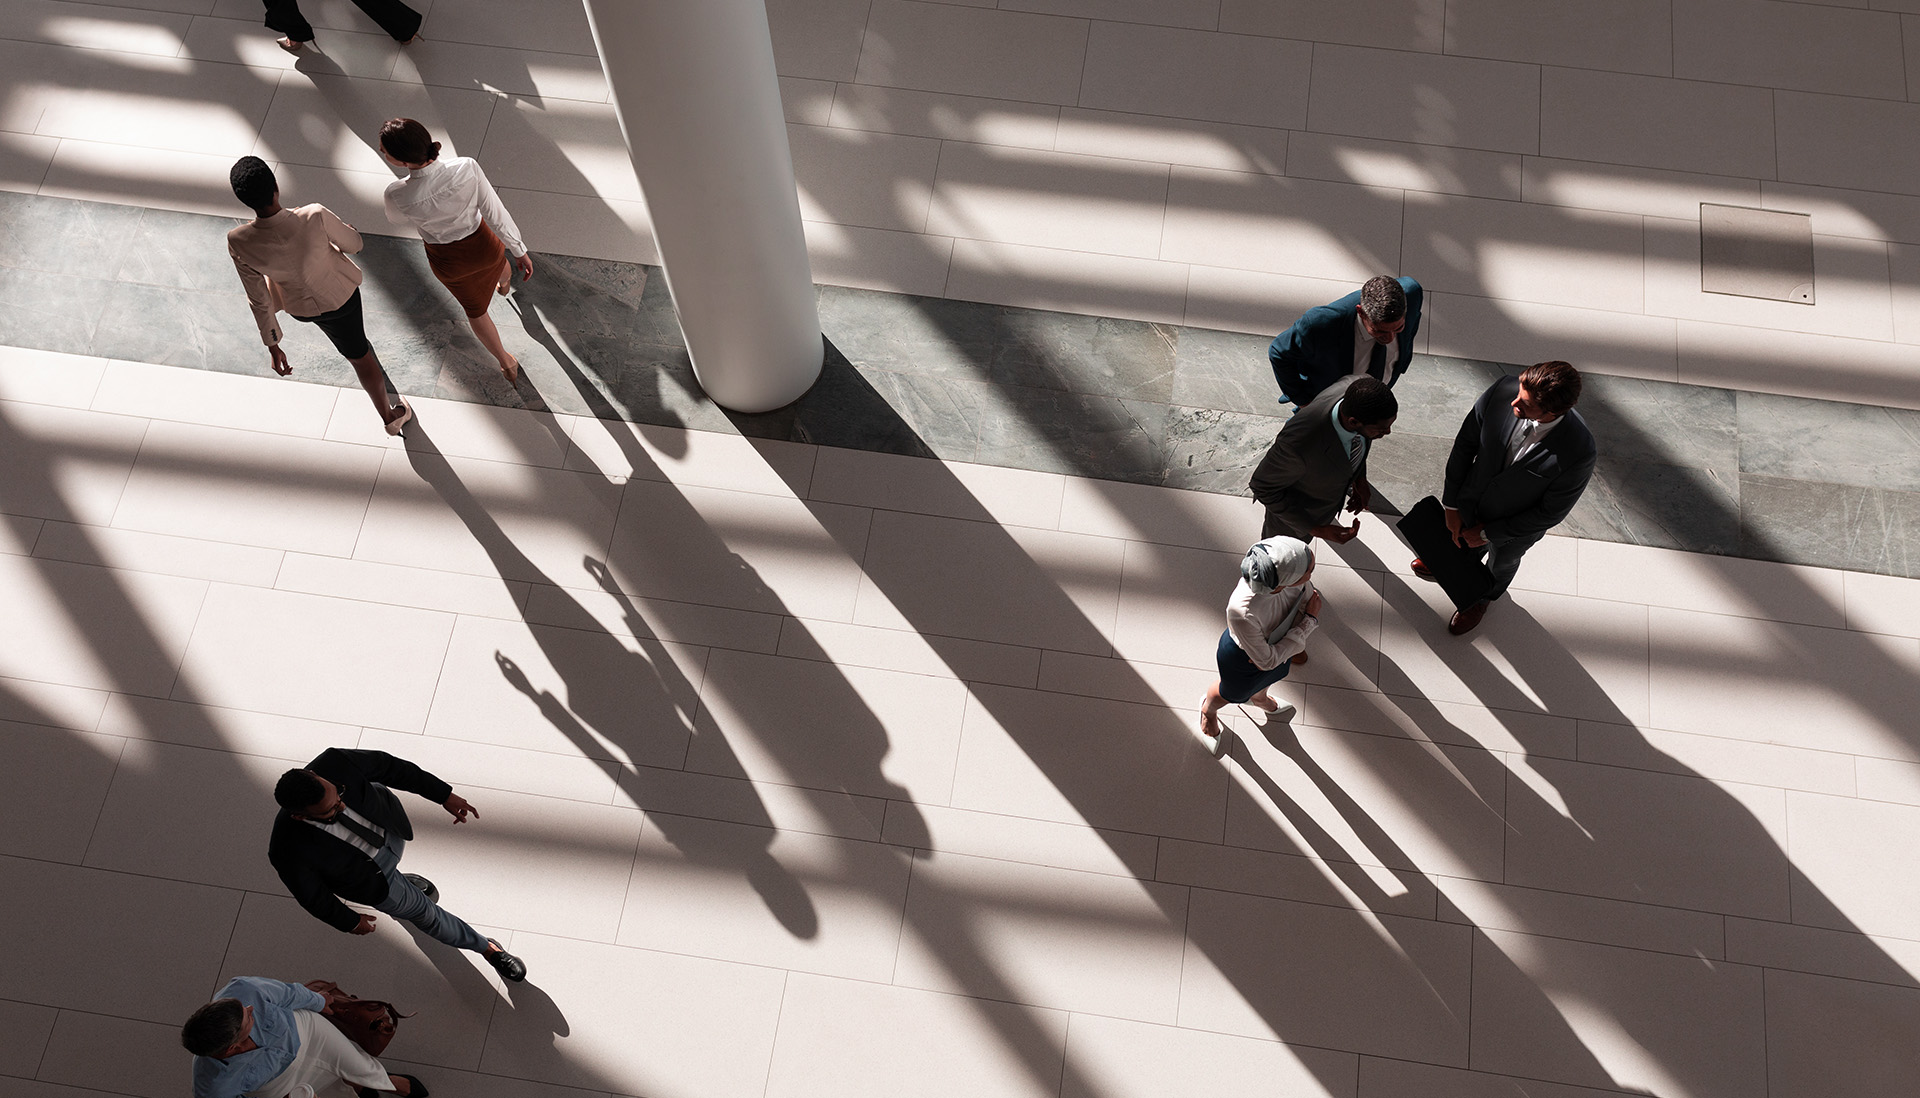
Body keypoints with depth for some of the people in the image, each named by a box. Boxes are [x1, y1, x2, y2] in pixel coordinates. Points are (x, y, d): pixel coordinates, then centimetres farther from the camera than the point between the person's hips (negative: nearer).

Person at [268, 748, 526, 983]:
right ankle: (486, 948, 40)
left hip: (389, 828, 2)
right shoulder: (289, 852, -41)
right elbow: (311, 895, -20)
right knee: (422, 911, 16)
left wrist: (444, 794, -14)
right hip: (368, 871, -2)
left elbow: (388, 767, -20)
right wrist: (349, 922, -3)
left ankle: (401, 884, 70)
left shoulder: (334, 763, -39)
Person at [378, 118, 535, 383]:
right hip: (483, 244, 1)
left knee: (475, 306, 32)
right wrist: (520, 251, -7)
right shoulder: (467, 168, -36)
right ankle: (504, 284, 78)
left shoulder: (398, 197, -36)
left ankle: (507, 365, 50)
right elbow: (495, 214, -23)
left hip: (448, 260, -1)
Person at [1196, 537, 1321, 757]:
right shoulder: (1241, 612, -49)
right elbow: (1266, 660, -31)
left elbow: (1310, 601, -13)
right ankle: (1208, 710, 66)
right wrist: (1309, 621, -28)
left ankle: (1259, 699, 75)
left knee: (1265, 681, 38)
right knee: (1234, 694, 31)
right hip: (1243, 659, -5)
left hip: (1277, 641, 5)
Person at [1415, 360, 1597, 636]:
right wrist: (1452, 505, -11)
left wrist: (1487, 534, -16)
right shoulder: (1504, 390, -33)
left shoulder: (1580, 453, -41)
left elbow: (1551, 512, -25)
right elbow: (1465, 443, -16)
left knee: (1501, 563, 32)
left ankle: (1484, 597, 66)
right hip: (1470, 498, 2)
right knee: (1457, 537, 34)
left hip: (1515, 525, -2)